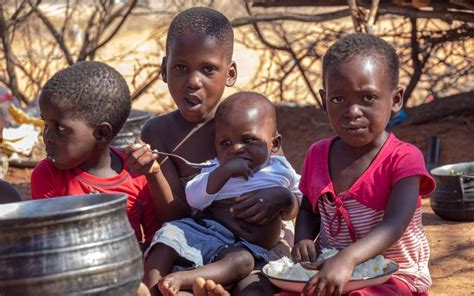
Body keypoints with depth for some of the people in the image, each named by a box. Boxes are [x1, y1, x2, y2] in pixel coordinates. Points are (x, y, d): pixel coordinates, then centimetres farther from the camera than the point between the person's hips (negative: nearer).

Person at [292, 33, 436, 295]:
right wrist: (303, 240, -3)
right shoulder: (318, 155, 6)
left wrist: (347, 259, -43)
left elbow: (394, 225, -26)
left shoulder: (403, 159, -12)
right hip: (325, 273, 5)